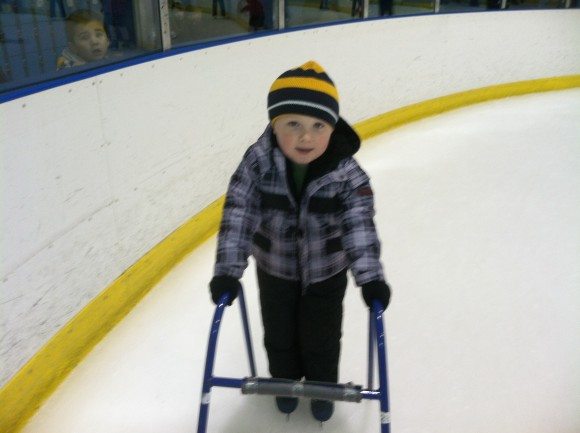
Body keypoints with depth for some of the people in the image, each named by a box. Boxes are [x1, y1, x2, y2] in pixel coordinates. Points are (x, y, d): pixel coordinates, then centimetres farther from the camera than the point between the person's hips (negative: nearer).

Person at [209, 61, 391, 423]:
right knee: (279, 334, 22)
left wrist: (370, 277, -41)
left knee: (321, 337, 18)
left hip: (326, 271, -1)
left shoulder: (346, 172, -26)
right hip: (275, 268, 1)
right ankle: (285, 382, 52)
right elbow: (237, 215, -28)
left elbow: (360, 224, -30)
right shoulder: (257, 162, -25)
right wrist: (227, 271, -36)